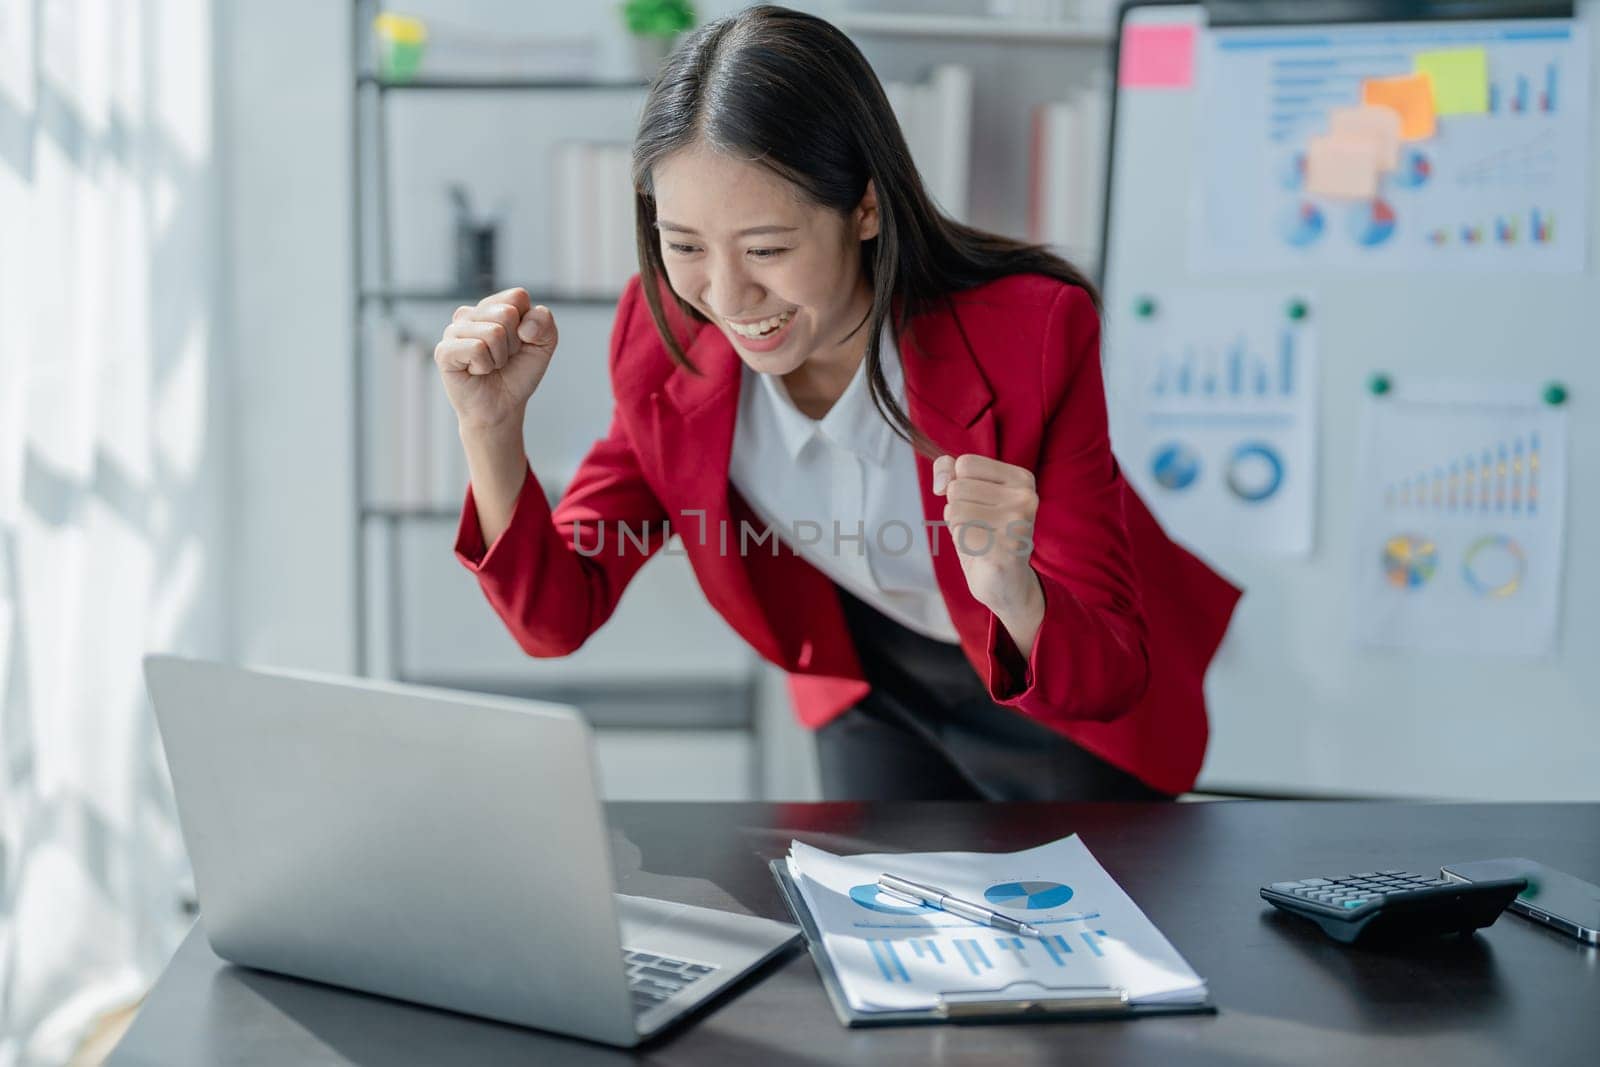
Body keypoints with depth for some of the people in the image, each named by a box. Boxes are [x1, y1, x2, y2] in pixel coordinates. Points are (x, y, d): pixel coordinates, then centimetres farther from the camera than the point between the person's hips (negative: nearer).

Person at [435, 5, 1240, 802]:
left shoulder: (1030, 333, -33)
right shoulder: (665, 339, -22)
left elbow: (1107, 677, -27)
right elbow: (556, 619, -15)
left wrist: (1016, 597, -50)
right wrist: (491, 428, -31)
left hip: (1061, 711, -2)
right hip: (870, 698, 3)